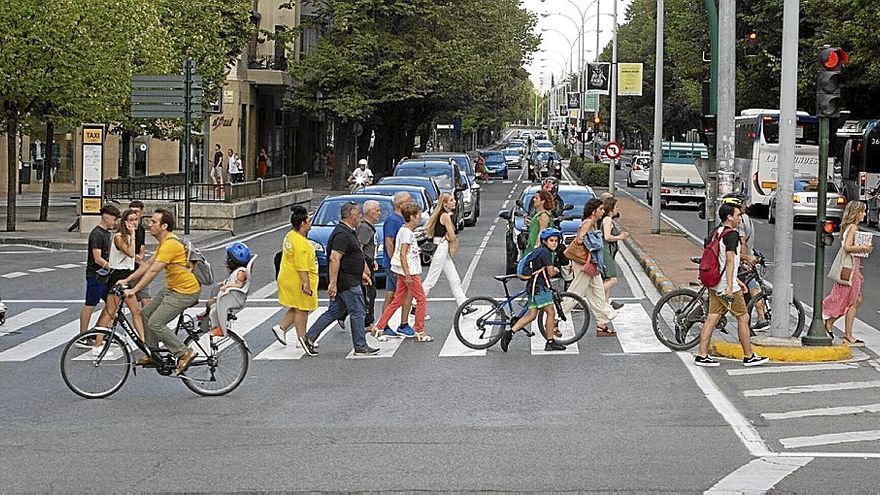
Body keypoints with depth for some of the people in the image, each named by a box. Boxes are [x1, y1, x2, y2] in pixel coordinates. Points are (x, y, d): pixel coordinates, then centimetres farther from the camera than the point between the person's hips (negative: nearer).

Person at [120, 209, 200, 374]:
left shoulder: (170, 244, -22)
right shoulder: (164, 242, 12)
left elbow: (153, 271, -26)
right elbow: (148, 264, 16)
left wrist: (134, 290, -25)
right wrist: (126, 280, 12)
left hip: (184, 292, -11)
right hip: (172, 288, 11)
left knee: (155, 323, -12)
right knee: (147, 313, 13)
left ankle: (184, 353, -4)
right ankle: (154, 354, 20)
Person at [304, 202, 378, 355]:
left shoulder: (348, 232, 16)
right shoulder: (342, 234, -19)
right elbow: (334, 258, -25)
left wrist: (362, 273, 28)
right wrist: (333, 283, -28)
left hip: (348, 281, 10)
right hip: (347, 283, -10)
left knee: (334, 312, 13)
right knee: (357, 312, -3)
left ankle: (309, 337, 13)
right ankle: (360, 347, 4)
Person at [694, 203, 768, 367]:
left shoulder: (715, 232, 11)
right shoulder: (731, 234, -16)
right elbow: (730, 261, -22)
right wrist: (730, 287, -25)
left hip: (714, 284, 9)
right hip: (726, 285, -9)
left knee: (712, 318, 8)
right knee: (743, 317, 2)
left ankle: (702, 356, 5)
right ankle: (749, 357, 8)